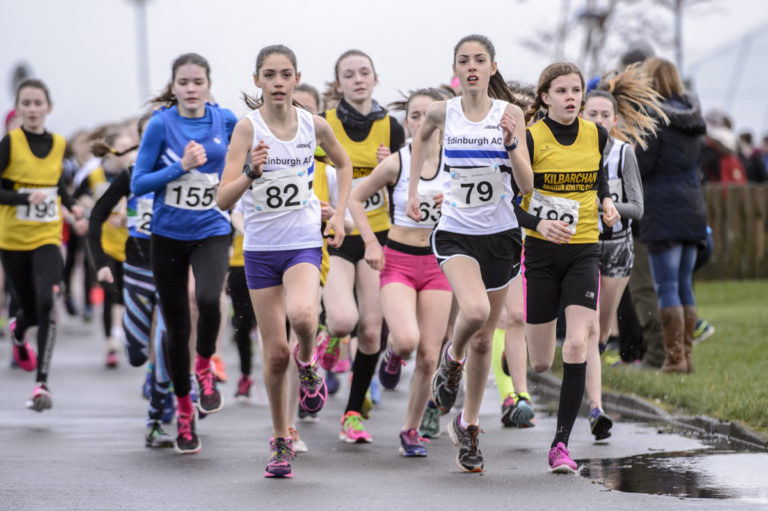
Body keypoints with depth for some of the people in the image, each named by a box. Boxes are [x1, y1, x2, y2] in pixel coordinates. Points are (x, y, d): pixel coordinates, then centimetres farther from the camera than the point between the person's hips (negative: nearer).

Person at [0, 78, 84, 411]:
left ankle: (42, 383, -21)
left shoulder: (59, 144, 4)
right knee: (30, 310, 9)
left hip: (47, 238, 1)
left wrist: (71, 205, 7)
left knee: (47, 304, -20)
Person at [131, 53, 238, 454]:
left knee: (208, 299, -28)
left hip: (212, 232, 0)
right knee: (176, 327, 5)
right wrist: (181, 166, -19)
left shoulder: (225, 120, -2)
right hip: (168, 235, 0)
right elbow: (138, 183, -9)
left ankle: (205, 367, 1)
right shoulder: (161, 124, -8)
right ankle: (183, 410, 24)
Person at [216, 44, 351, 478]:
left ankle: (308, 362, 4)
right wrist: (251, 173, -34)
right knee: (275, 352, 1)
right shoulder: (248, 128, -10)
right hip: (260, 249, 0)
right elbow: (224, 199, -17)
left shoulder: (315, 125, -2)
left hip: (304, 243, 0)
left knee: (302, 315, -31)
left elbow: (344, 164, 20)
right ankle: (281, 442, 19)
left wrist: (339, 215, 10)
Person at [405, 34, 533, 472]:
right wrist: (413, 189, 18)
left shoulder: (510, 114, -5)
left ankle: (468, 426, 24)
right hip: (456, 233, -1)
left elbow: (526, 185, -9)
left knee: (484, 339, 8)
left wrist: (511, 141, -23)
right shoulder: (443, 113, -3)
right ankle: (453, 359, 6)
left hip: (500, 235, 1)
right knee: (474, 311, -28)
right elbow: (422, 137, 23)